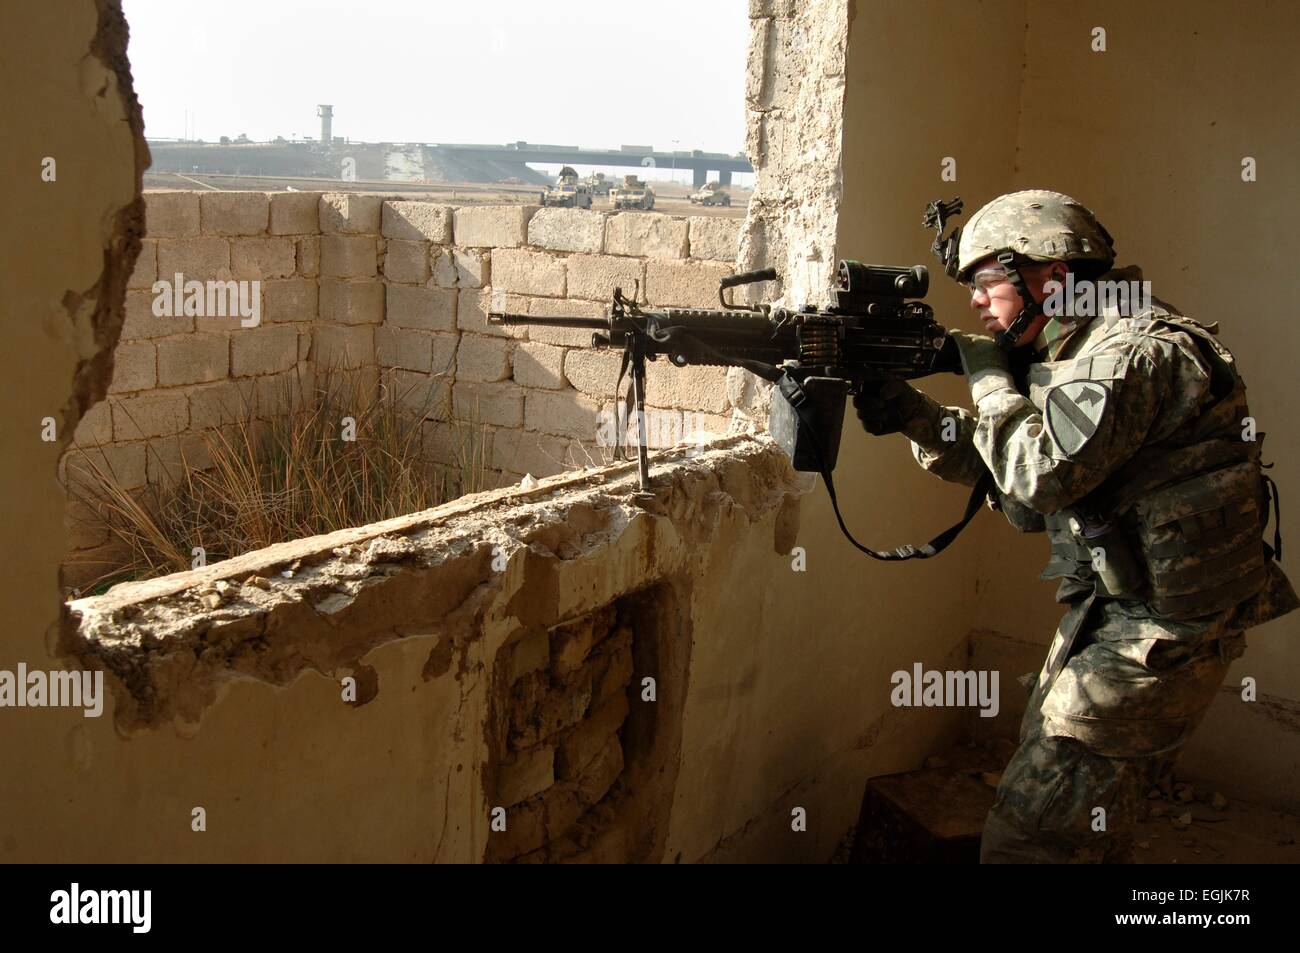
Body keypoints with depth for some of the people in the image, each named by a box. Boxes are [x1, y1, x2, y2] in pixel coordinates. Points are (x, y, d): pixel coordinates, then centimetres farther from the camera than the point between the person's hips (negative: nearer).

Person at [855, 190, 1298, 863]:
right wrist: (915, 418, -1)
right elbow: (1018, 488, 11)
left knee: (1026, 841, -7)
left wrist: (989, 377, -13)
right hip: (1111, 617, 10)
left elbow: (1042, 473, -29)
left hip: (1152, 639, -10)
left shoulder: (1136, 354, -20)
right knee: (1092, 824, 22)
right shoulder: (1075, 353, 12)